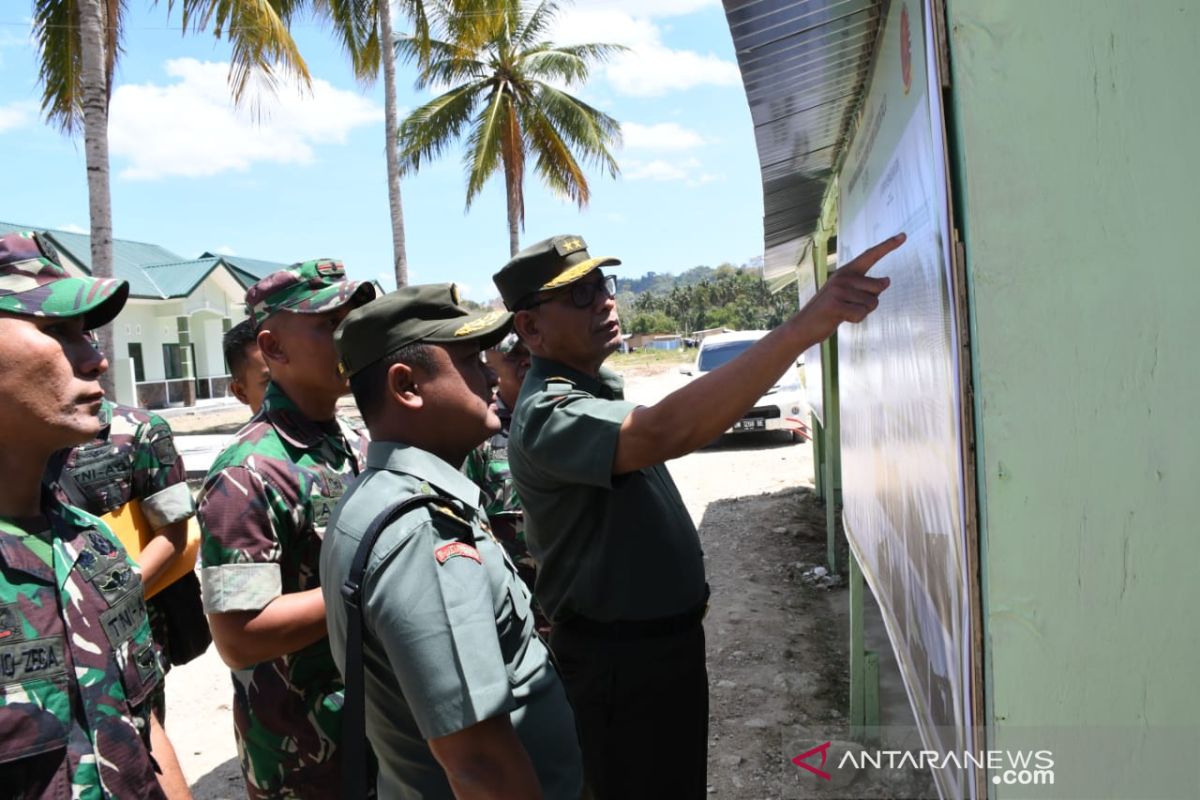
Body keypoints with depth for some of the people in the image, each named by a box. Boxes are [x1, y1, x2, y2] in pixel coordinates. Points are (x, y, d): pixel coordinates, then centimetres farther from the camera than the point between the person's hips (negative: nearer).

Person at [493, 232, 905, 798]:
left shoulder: (595, 388, 7)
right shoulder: (548, 412, -27)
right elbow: (662, 432, -45)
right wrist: (805, 325, -51)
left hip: (666, 634, 9)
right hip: (620, 659, -9)